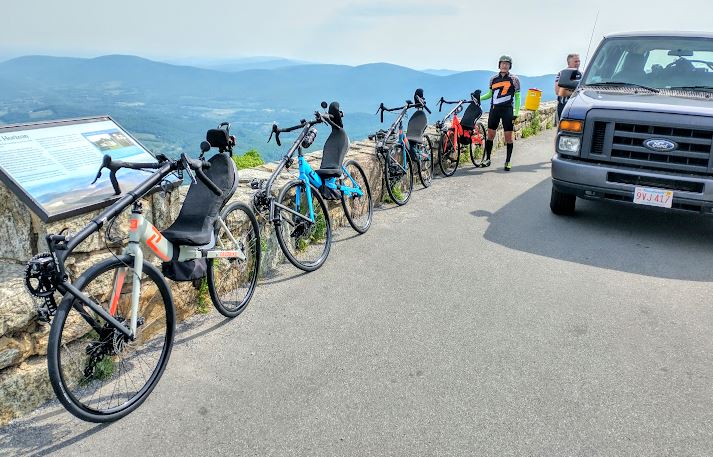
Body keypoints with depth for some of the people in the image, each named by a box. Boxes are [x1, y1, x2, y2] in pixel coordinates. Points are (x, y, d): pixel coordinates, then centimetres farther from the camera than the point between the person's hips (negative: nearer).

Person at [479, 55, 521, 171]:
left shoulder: (514, 79, 1)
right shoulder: (494, 79, 9)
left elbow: (517, 97, 2)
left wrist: (516, 113, -5)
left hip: (507, 109, -3)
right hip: (494, 109, 3)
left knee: (508, 136, -3)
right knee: (490, 134, 4)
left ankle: (508, 161, 5)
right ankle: (487, 159, 14)